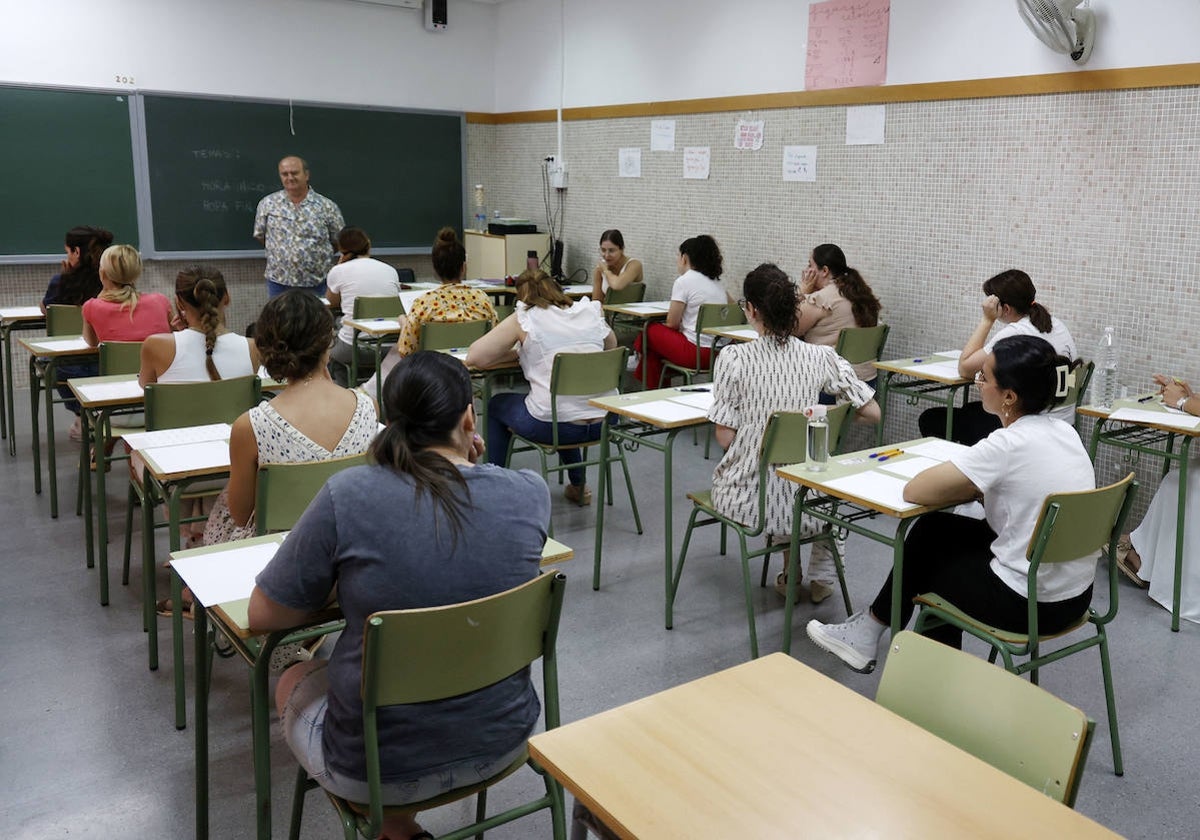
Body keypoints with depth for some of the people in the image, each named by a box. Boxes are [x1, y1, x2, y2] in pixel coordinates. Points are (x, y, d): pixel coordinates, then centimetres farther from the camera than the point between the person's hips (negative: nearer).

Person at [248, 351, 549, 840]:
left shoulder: (347, 497, -20)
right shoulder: (530, 494, -11)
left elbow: (263, 615, -8)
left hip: (379, 771, -4)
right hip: (501, 743, 5)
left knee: (294, 681, 30)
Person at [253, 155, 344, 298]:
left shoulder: (327, 207, -2)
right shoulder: (267, 204, 3)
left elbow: (338, 241, 4)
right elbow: (260, 236, 14)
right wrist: (279, 249, 9)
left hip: (316, 283, -1)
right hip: (278, 282, 1)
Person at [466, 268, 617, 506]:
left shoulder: (524, 319, -1)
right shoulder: (591, 312, 10)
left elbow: (474, 357, -4)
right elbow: (611, 347, 28)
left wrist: (516, 353, 10)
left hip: (553, 426, -5)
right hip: (604, 423, 5)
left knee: (496, 406, 26)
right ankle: (578, 485, 42)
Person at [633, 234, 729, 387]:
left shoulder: (684, 281, -8)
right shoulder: (717, 282, 13)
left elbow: (672, 323, -6)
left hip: (697, 353, -8)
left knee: (650, 331, 13)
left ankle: (653, 389, 27)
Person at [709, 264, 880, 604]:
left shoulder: (733, 358, -14)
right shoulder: (821, 357, -8)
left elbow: (725, 437, -12)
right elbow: (872, 414, -3)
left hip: (745, 498, -1)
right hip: (803, 501, 1)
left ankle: (791, 573, 32)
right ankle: (822, 578, 37)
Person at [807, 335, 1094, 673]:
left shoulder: (1009, 445, -24)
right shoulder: (1064, 431, 1)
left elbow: (914, 491, -19)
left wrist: (965, 488, -1)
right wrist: (976, 486, 2)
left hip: (1031, 605, -8)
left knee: (928, 540, 13)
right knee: (938, 529, 19)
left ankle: (868, 634, 34)